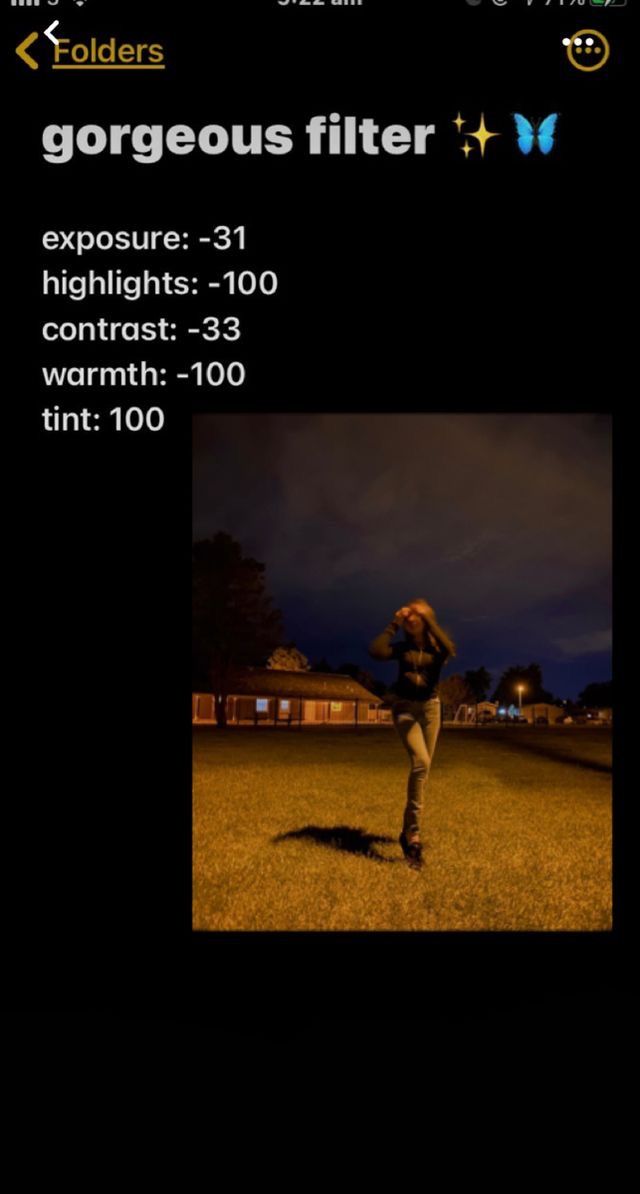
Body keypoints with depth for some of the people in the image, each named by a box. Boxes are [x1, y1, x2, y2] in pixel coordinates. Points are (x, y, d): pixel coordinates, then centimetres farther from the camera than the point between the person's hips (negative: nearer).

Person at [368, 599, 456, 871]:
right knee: (420, 762, -23)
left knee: (423, 768, 7)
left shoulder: (436, 647, 1)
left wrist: (428, 618, -19)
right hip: (404, 707, -2)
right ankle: (413, 835, -22)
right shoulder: (402, 648, 3)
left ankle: (408, 830, 25)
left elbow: (450, 650, -25)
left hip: (430, 708, 2)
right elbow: (375, 650, -17)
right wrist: (394, 623, -8)